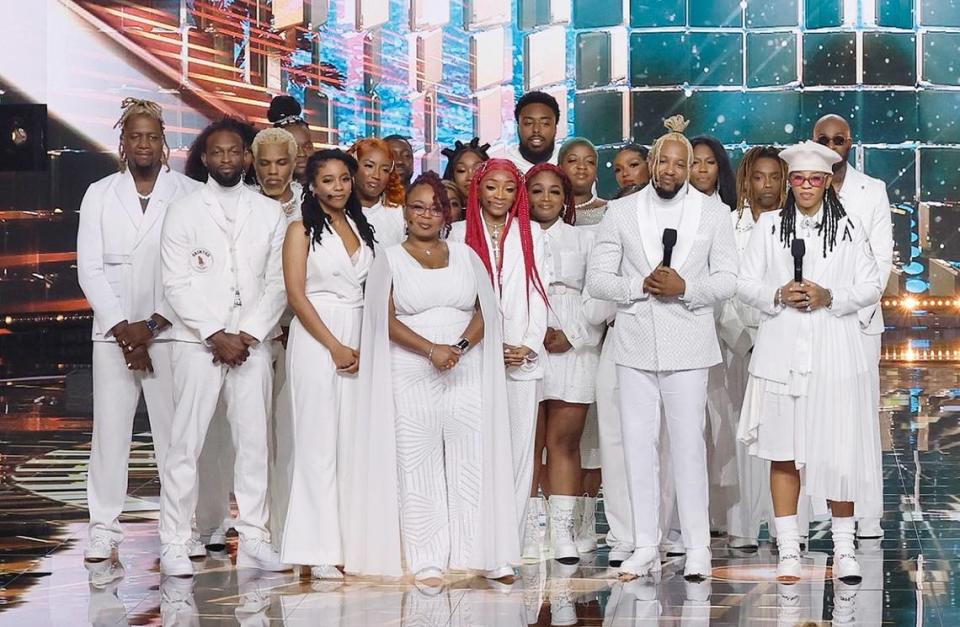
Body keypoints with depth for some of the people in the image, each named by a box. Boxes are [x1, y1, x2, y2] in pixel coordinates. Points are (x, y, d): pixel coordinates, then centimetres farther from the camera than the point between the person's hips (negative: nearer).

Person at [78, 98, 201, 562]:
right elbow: (90, 269, 4)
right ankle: (104, 528, 6)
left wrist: (153, 325, -9)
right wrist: (123, 329, -6)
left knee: (175, 429, -2)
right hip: (113, 330, 2)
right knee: (110, 428, 1)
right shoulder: (99, 195, 10)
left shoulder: (190, 195, 3)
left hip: (170, 329, -2)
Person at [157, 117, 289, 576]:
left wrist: (249, 333, -6)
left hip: (252, 342, 2)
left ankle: (254, 540, 10)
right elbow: (177, 285, -2)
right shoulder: (183, 212, 4)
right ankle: (174, 543, 0)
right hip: (197, 343, -2)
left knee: (254, 442, 3)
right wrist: (217, 335, -10)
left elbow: (278, 283, 6)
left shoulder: (270, 213, 10)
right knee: (186, 443, -4)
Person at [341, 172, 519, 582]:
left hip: (466, 375, 2)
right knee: (418, 467, 0)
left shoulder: (465, 255, 14)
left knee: (471, 462, -2)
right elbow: (387, 320, -3)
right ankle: (426, 561, 3)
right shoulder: (390, 259, 7)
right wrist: (431, 349, -15)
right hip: (412, 376, -2)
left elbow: (485, 311, 7)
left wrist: (461, 346, -11)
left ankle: (485, 554, 1)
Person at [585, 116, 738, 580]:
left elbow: (727, 279, 2)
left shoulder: (713, 212, 5)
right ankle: (645, 546, 12)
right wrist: (640, 285, -13)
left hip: (687, 345, -2)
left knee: (688, 444, -2)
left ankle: (698, 547, 5)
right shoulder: (620, 212, 6)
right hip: (635, 344, 2)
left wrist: (685, 287, -15)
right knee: (638, 444, 4)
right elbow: (597, 278, 4)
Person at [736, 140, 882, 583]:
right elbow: (745, 284, 7)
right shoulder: (768, 226, 10)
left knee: (840, 451, -2)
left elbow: (871, 288, 6)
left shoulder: (850, 229, 9)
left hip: (834, 351, 0)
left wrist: (829, 297, -10)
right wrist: (778, 295, -11)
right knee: (783, 453, 2)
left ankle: (844, 550, 9)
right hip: (781, 350, 1)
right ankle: (788, 551, 8)